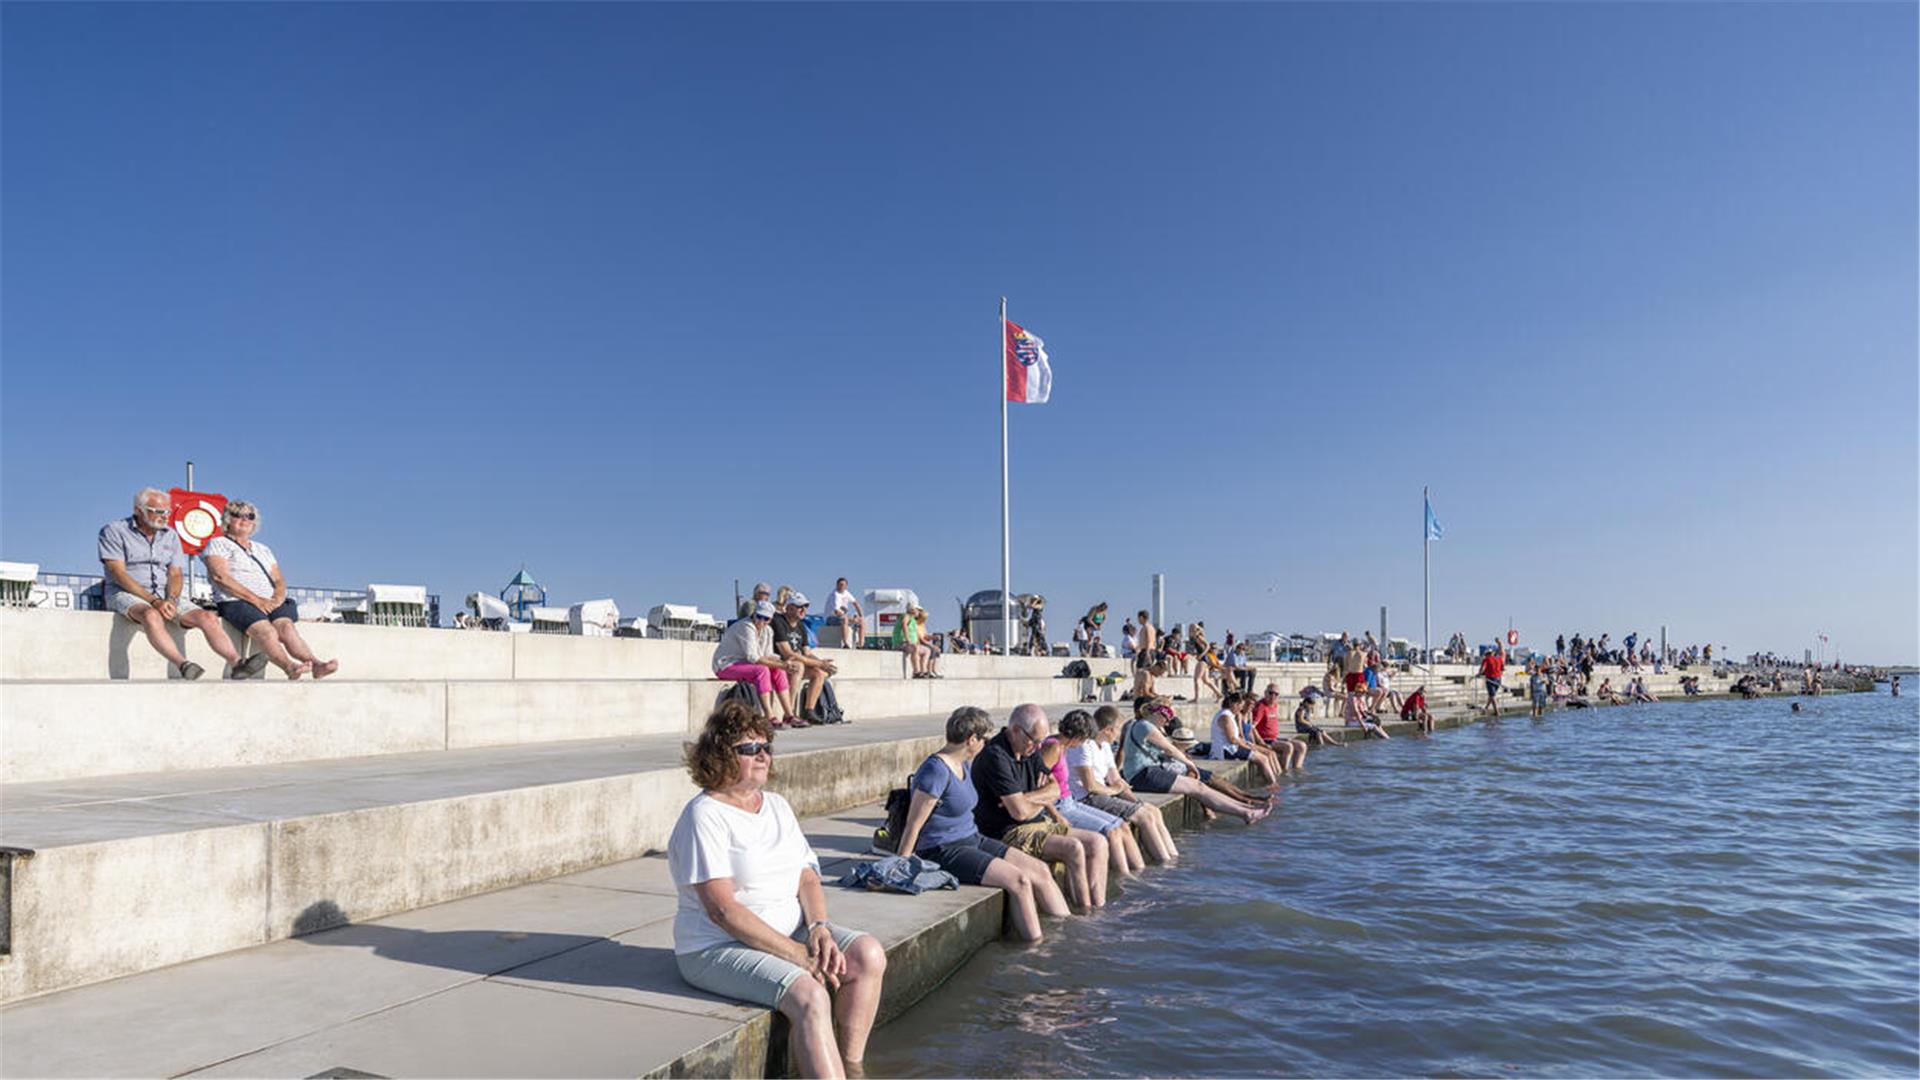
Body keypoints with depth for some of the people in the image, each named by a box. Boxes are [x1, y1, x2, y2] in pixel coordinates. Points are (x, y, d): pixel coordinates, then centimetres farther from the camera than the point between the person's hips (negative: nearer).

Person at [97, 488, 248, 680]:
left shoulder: (170, 535, 16)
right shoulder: (113, 531, 1)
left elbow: (175, 574, 9)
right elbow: (119, 574, -9)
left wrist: (171, 599, -14)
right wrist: (154, 601, -20)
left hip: (166, 595, 5)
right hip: (127, 594, -5)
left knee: (208, 617, -20)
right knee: (151, 615, -39)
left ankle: (237, 664, -33)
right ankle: (183, 665, -54)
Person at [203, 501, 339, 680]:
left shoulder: (263, 550, 30)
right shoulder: (218, 544, 13)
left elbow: (279, 581, 22)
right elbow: (221, 577, -3)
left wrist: (277, 598, -4)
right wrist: (255, 599, -14)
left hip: (269, 603, 4)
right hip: (235, 602, -4)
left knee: (287, 626, -29)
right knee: (267, 631, -34)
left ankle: (316, 665, -51)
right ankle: (290, 667, -59)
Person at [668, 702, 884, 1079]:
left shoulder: (777, 805, 11)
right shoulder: (705, 816, -13)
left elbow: (807, 877, 10)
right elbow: (721, 909, -20)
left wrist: (819, 929, -12)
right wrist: (799, 955, -21)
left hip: (789, 931, 8)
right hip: (719, 948, -7)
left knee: (868, 955, -13)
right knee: (810, 998, -29)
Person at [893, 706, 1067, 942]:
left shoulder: (965, 765, 10)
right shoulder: (936, 770, -19)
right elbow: (913, 827, -16)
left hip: (972, 840, 9)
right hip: (943, 852, -9)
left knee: (1041, 871, -3)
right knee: (1018, 880, -20)